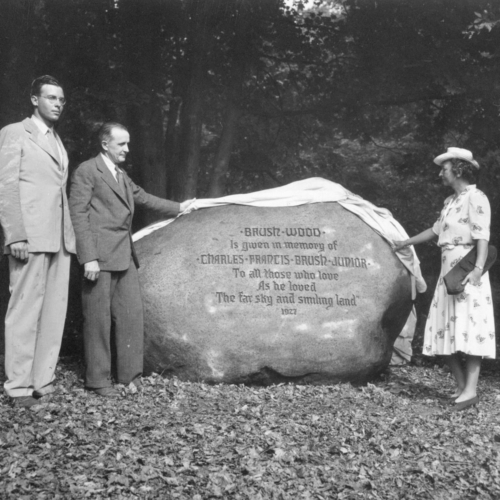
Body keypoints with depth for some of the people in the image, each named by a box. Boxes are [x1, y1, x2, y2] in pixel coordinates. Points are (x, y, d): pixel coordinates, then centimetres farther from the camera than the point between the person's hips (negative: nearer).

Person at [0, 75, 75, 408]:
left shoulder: (58, 142, 21)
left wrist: (70, 235, 7)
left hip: (60, 239, 7)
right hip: (30, 237, -6)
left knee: (55, 312, 6)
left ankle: (44, 381, 13)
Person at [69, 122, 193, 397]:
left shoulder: (122, 177, 19)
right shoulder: (86, 171, -6)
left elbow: (144, 198, 34)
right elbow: (78, 214, -11)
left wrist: (177, 207, 43)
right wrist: (88, 258, -17)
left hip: (124, 257, 8)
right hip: (100, 257, -8)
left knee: (132, 314, 8)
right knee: (98, 318, -2)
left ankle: (129, 374, 19)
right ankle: (97, 380, 9)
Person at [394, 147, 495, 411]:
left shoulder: (476, 198, -7)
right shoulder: (450, 201, 19)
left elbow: (482, 236, -16)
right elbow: (436, 230, 32)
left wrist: (478, 268, -29)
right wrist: (407, 242, 41)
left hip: (467, 270, -9)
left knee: (469, 329, -11)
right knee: (444, 332, 6)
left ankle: (470, 390, -11)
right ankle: (461, 386, 11)